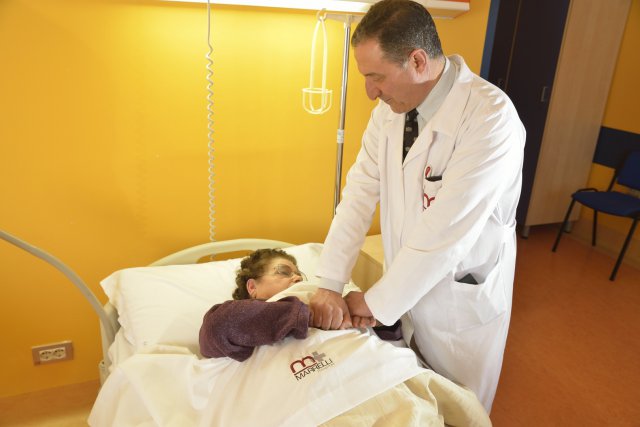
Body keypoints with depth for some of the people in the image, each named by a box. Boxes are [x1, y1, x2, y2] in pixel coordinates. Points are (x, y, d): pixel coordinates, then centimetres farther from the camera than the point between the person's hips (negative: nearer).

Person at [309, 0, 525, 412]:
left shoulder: (491, 117, -27)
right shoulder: (389, 110, -5)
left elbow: (444, 232, -29)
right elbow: (360, 193, -7)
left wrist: (376, 302, -20)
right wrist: (329, 285, -14)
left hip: (462, 300, -5)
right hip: (406, 285, 5)